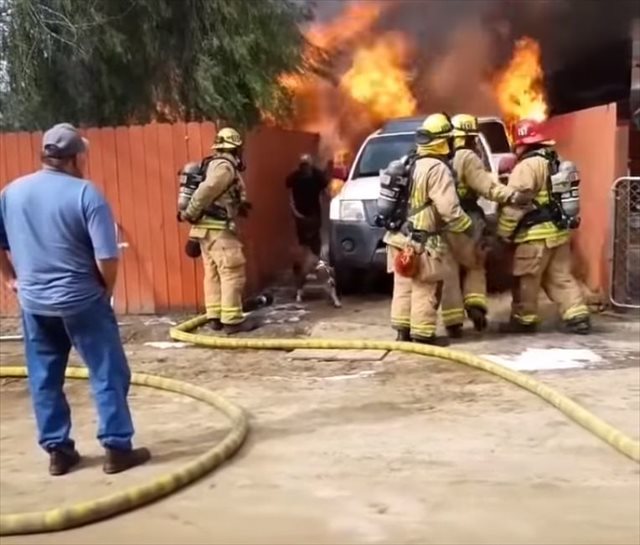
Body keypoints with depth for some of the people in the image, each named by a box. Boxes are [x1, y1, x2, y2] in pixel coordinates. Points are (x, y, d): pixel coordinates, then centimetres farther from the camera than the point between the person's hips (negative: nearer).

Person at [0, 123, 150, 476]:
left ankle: (57, 451, 21)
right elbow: (107, 257, -18)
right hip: (82, 301, -5)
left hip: (33, 302, 5)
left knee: (44, 379, 14)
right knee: (108, 375, 5)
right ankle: (117, 448, 9)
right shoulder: (86, 194, -13)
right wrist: (107, 288, -1)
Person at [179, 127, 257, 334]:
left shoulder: (216, 164, 17)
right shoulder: (225, 166, -12)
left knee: (213, 273, 11)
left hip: (208, 227, 10)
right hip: (218, 228, -10)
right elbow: (205, 190, -24)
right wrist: (190, 214, -16)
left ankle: (215, 316, 16)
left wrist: (239, 206, 17)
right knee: (232, 272, -6)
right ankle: (232, 319, -5)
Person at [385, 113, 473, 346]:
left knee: (403, 288, 15)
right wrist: (469, 229, -6)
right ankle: (422, 336, 5)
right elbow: (450, 209, -19)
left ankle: (403, 331, 23)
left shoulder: (411, 165, 13)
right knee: (425, 292, 0)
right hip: (422, 243, -9)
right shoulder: (437, 168, -16)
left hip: (401, 238, 9)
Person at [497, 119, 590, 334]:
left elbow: (514, 204, -16)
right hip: (558, 230, 9)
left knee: (526, 279, 3)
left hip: (536, 234, -9)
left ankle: (523, 320, 12)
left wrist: (503, 232, -10)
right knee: (560, 276, 12)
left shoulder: (527, 166, -14)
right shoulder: (555, 162, 15)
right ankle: (578, 316, 8)